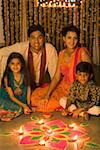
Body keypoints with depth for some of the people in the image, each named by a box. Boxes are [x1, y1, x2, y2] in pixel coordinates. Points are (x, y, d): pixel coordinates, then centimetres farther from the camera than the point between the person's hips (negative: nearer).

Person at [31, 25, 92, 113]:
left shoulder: (82, 52, -16)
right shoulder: (62, 54, 3)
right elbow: (56, 77, 2)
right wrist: (47, 95, -9)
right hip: (63, 87, 7)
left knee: (50, 104, -22)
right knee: (35, 96, -2)